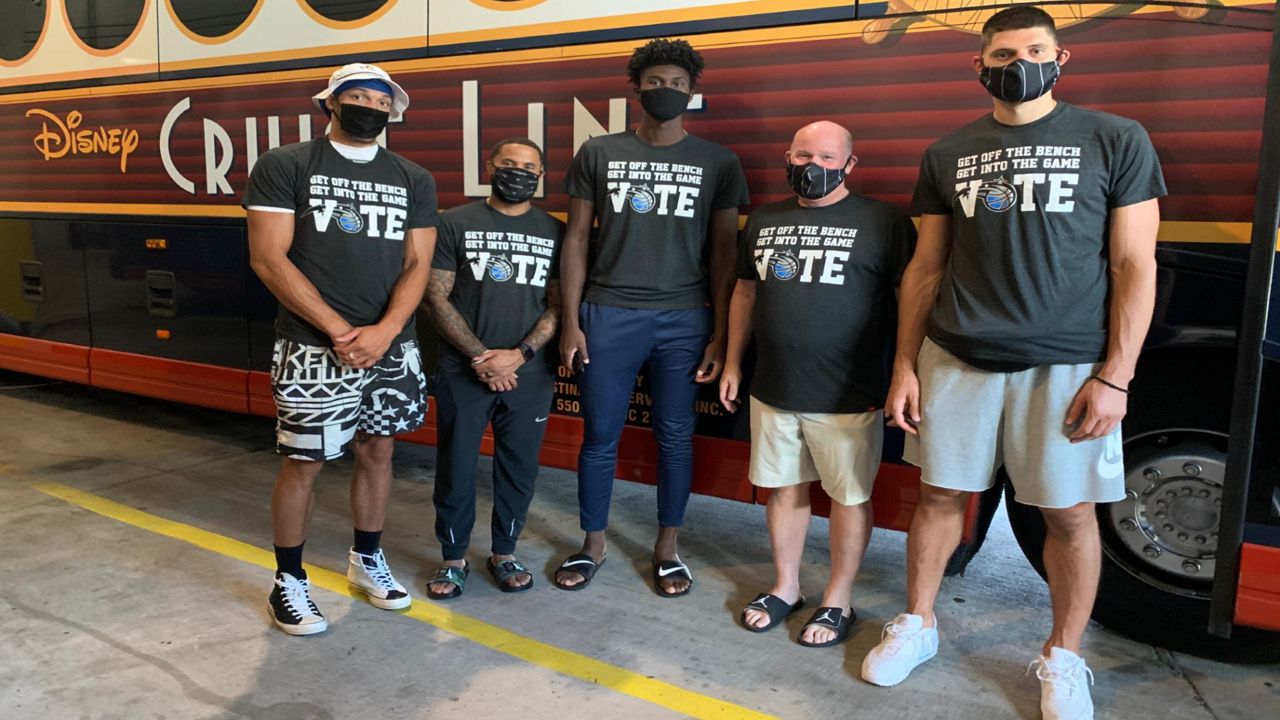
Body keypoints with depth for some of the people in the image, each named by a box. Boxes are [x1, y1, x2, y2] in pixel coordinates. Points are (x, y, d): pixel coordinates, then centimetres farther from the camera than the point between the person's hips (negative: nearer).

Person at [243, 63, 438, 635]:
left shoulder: (414, 180, 8)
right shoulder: (284, 166, -3)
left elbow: (417, 265, 4)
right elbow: (268, 259, -10)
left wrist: (383, 331, -13)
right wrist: (340, 331, -15)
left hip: (392, 347, 4)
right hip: (314, 348, -4)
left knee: (377, 451, 14)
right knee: (302, 464, 3)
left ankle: (366, 560, 33)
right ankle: (289, 582, 21)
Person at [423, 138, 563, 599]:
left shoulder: (555, 232, 6)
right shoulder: (455, 224, 1)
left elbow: (559, 304, 2)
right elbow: (437, 297, -3)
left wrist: (519, 354, -11)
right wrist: (479, 357, -11)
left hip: (529, 374, 2)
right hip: (463, 371, -1)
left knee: (519, 468, 10)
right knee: (455, 468, 6)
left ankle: (504, 553, 28)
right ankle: (453, 558, 24)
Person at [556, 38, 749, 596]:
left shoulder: (718, 163, 6)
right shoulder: (598, 153, 6)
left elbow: (724, 253, 5)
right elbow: (576, 239, 6)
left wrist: (720, 335, -1)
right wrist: (570, 321, -1)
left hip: (685, 319, 0)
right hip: (608, 314, 0)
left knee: (675, 437, 7)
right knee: (600, 435, 6)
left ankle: (667, 549, 23)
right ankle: (593, 545, 24)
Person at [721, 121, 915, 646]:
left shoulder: (883, 222, -6)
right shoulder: (764, 221, 11)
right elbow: (746, 293, 18)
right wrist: (733, 362, 16)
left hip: (848, 397, -4)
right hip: (772, 390, 5)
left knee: (849, 497, 7)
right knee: (784, 488, 15)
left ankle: (837, 601, 24)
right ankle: (785, 587, 32)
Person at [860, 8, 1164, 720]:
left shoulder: (1116, 141, 2)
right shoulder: (947, 154, 9)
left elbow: (1135, 266, -1)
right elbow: (926, 269, 10)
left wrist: (1115, 377, -8)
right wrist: (906, 365, 5)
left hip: (1067, 366, -2)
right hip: (956, 360, 2)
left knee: (1071, 513, 6)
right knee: (941, 496, 10)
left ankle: (1064, 659, 26)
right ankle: (917, 625, 29)